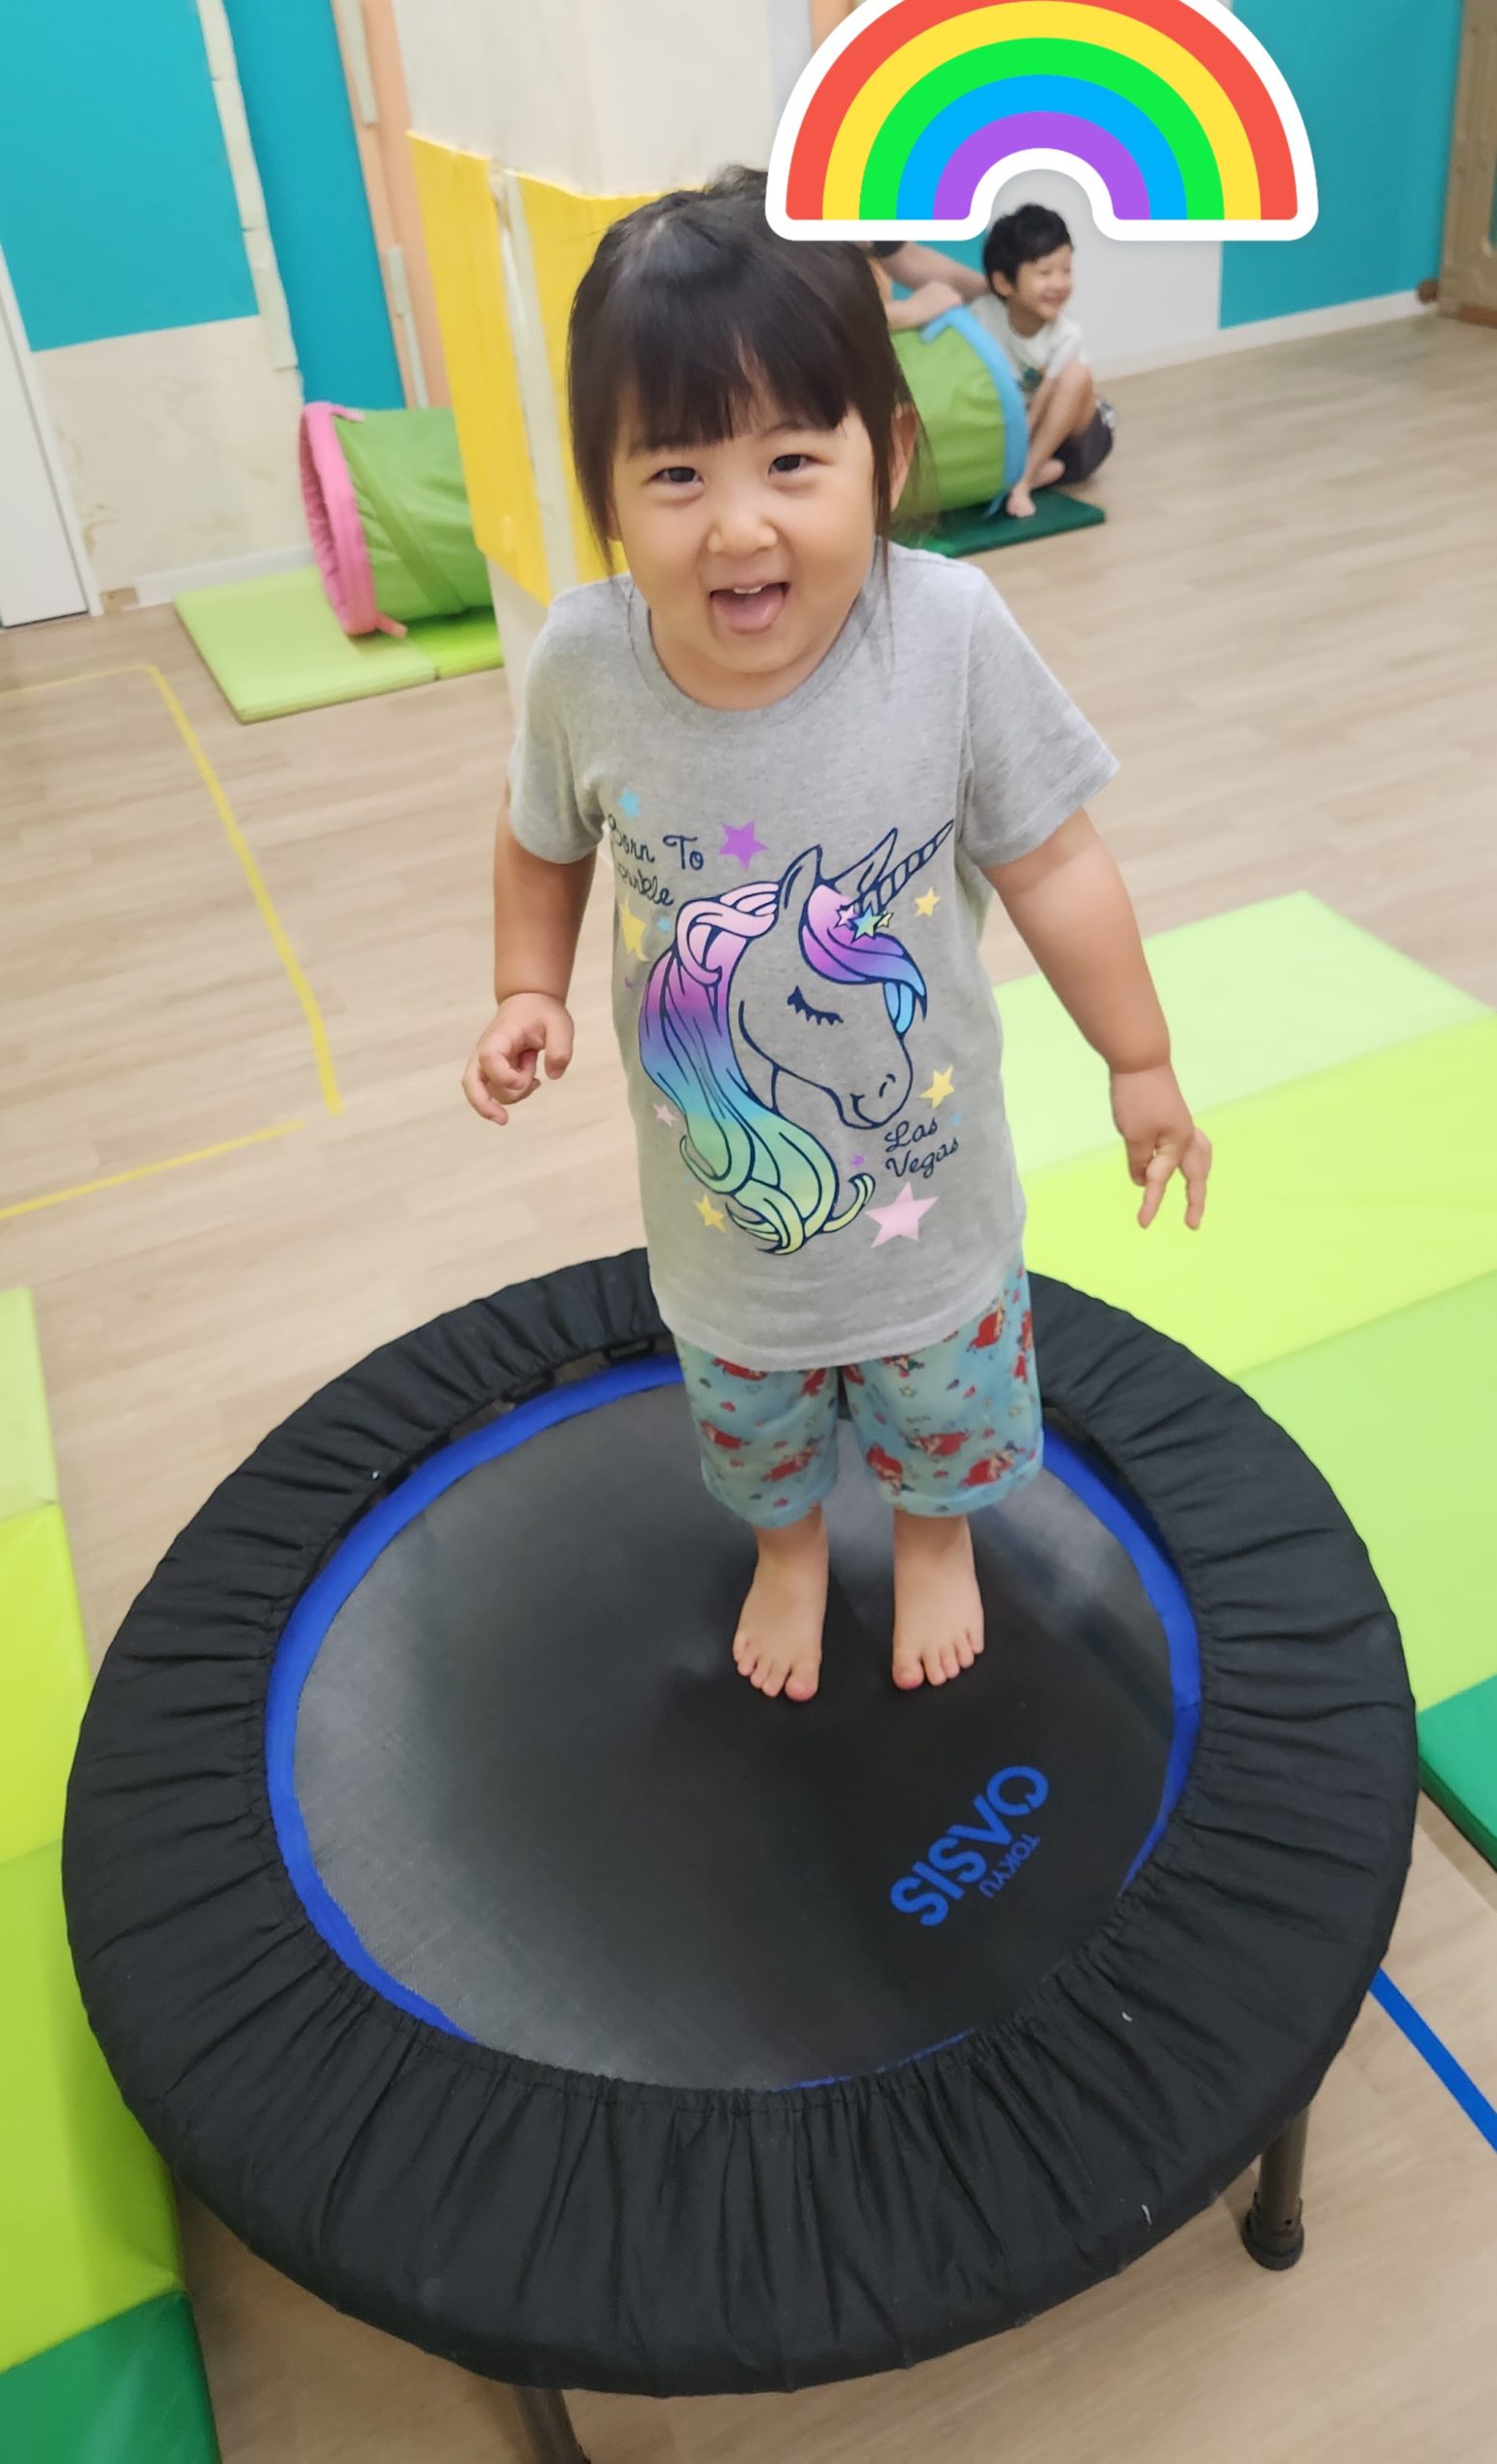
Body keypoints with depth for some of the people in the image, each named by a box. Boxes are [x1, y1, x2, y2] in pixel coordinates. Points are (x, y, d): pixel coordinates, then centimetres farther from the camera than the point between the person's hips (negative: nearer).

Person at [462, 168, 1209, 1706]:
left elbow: (1050, 863, -12)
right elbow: (543, 838, 2)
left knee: (946, 1398, 25)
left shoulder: (950, 632, -25)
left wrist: (1140, 1063, -3)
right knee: (749, 1417, 27)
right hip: (718, 1192, 2)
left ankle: (935, 1534, 60)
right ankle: (787, 1546, 61)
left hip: (927, 1172, -1)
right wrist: (528, 993, -9)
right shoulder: (583, 661, -21)